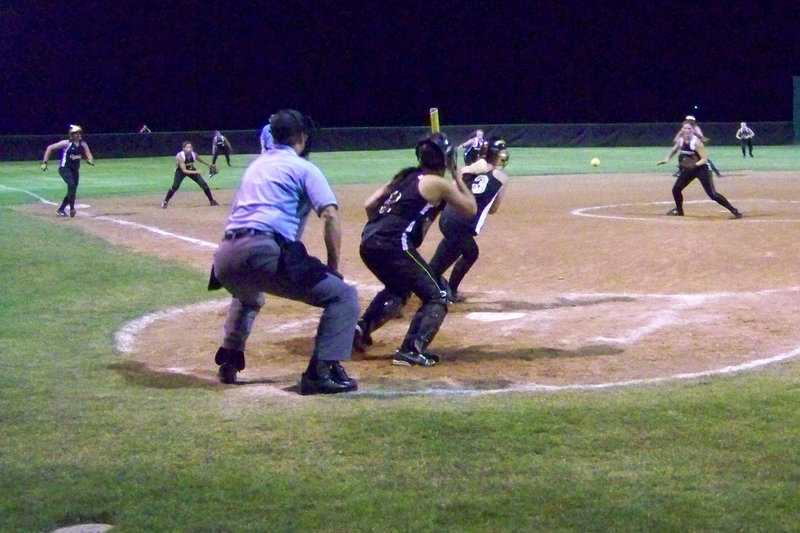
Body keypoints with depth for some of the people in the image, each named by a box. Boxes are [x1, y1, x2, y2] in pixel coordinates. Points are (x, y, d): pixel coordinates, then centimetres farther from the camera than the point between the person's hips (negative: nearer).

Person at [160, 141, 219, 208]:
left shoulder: (193, 154, -20)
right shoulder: (180, 156, -34)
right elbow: (184, 170, -37)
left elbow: (200, 159, 5)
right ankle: (165, 202, 0)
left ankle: (212, 200, 13)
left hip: (191, 170, 4)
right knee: (175, 187, -20)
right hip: (180, 171, -4)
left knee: (204, 184, -3)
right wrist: (196, 172, -47)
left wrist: (208, 165, 18)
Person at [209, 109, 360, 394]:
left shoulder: (255, 166, 29)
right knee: (343, 296, -2)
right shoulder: (303, 168, 9)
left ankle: (228, 363, 34)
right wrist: (333, 267, 2)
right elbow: (330, 215, -4)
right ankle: (321, 371, -15)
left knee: (247, 298, 42)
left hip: (225, 257, 7)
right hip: (263, 252, -7)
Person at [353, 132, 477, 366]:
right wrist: (458, 178, 21)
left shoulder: (405, 176, 21)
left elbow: (369, 204, 18)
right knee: (437, 297, 2)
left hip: (368, 243, 8)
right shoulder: (439, 184, 2)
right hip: (394, 246, -8)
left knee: (397, 289, 34)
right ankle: (411, 350, -13)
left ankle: (361, 329, 23)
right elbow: (471, 209, 12)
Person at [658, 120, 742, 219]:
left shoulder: (696, 142, -23)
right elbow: (674, 150, 18)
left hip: (701, 168, -7)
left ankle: (734, 211, -8)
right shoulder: (681, 141, -4)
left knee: (712, 194, -14)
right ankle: (679, 210, 31)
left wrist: (694, 165, -37)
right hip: (689, 169, 7)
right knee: (676, 189, 7)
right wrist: (667, 159, 4)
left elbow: (704, 159, -23)